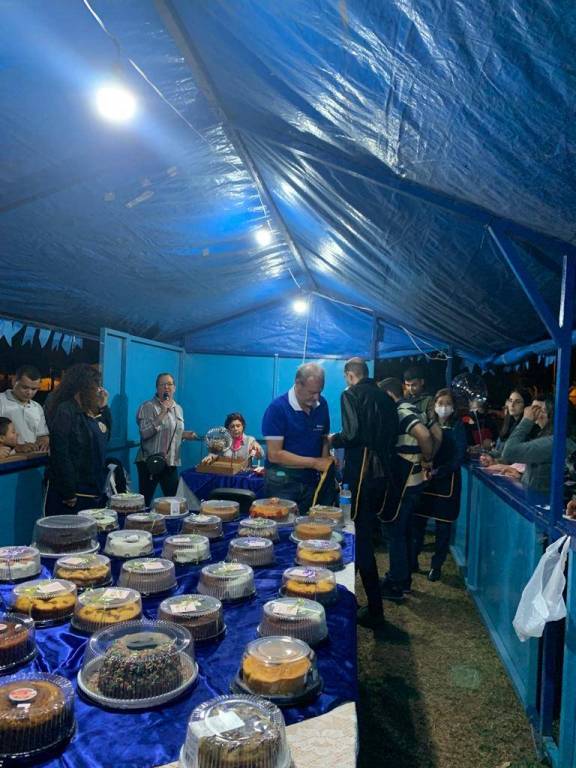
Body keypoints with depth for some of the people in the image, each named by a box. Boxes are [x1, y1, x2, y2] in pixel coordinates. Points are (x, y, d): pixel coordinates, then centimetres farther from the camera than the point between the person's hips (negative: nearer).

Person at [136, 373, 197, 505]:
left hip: (171, 463, 6)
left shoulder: (178, 409, 13)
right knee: (145, 502, 0)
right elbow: (145, 433, -19)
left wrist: (186, 435, 4)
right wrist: (162, 413, -21)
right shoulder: (148, 406, -7)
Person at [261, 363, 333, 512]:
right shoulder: (277, 408, -13)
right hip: (282, 483, -4)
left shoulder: (321, 404, 3)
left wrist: (326, 461, -7)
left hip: (312, 481, 5)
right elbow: (274, 454, -15)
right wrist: (315, 463, -16)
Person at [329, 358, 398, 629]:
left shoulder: (351, 395, -8)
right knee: (366, 532, 19)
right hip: (383, 472, 7)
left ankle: (374, 610, 4)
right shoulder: (385, 398, 11)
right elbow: (393, 435, 13)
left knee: (361, 538, -1)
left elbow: (352, 434, -20)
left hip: (362, 474, -7)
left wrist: (333, 440, -2)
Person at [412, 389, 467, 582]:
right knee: (417, 520, 5)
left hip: (446, 482, -2)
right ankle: (412, 560, 20)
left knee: (443, 525, 6)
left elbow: (459, 457, -9)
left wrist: (438, 472, -20)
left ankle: (437, 565, 20)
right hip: (424, 480, 2)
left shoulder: (457, 427, -3)